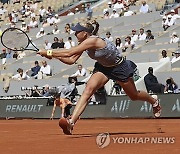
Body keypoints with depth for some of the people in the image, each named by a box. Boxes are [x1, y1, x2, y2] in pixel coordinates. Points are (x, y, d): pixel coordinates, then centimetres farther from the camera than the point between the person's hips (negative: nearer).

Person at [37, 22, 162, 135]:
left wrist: (48, 52, -34)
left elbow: (69, 53, -38)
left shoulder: (92, 41, -34)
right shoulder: (84, 44, -8)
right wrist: (54, 55, -20)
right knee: (89, 89, -19)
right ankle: (71, 122, -31)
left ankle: (154, 101, 47)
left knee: (134, 95, 12)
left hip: (120, 67, -7)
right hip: (104, 67, 7)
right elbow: (71, 60, -8)